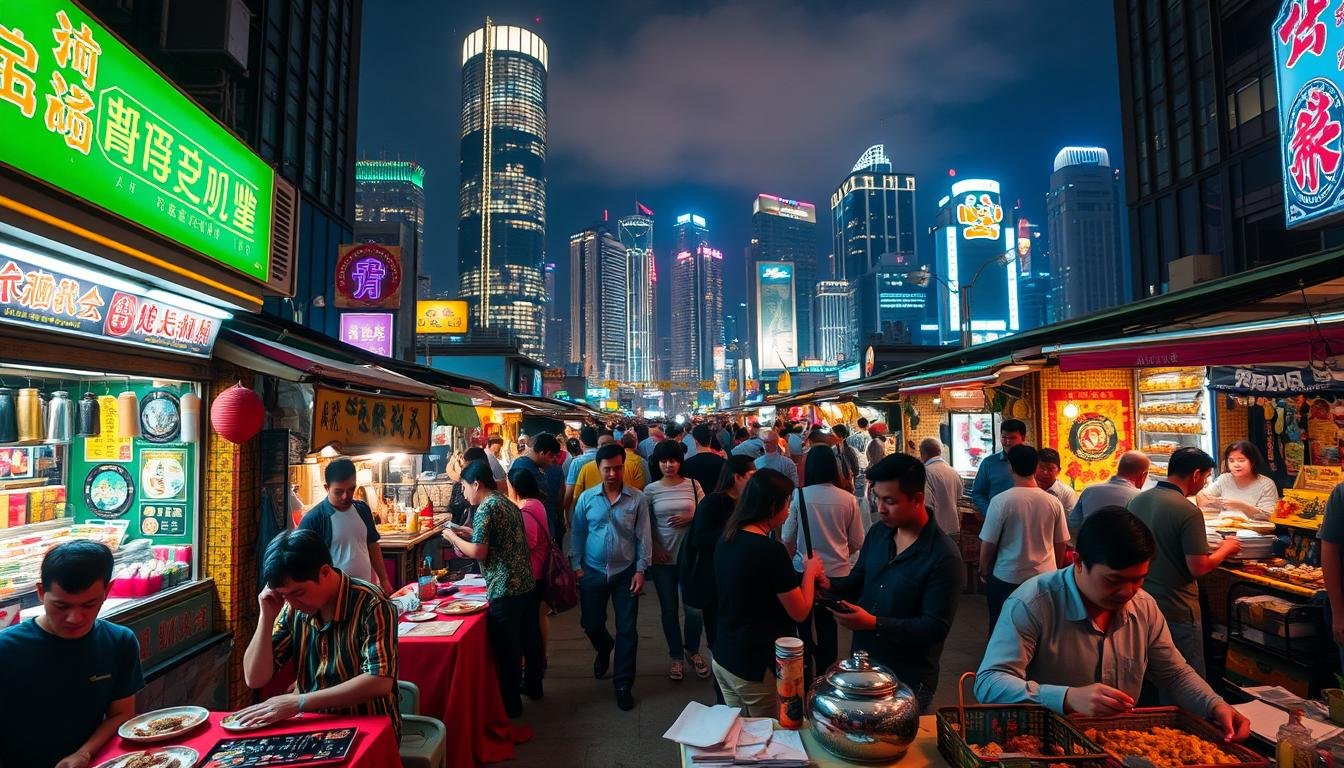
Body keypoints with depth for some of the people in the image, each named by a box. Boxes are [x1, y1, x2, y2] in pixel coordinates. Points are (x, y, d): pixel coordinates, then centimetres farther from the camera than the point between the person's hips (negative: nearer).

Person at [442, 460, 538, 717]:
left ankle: (511, 705, 16)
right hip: (527, 583, 9)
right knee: (528, 638, 22)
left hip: (505, 590, -9)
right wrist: (470, 533, 17)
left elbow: (478, 552, -19)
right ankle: (534, 685, 38)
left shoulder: (486, 508, -14)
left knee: (506, 648, 4)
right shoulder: (508, 503, 12)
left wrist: (453, 537, -4)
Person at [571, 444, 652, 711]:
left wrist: (640, 570, -8)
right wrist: (577, 566, 0)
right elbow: (578, 534, 4)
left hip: (625, 572, -2)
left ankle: (623, 685, 18)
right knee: (590, 623, 15)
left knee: (627, 630, 3)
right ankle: (604, 650, 49)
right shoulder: (586, 498, -3)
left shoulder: (637, 498, -7)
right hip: (593, 572, 2)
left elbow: (644, 536, -4)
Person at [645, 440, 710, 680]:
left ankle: (692, 650, 29)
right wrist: (654, 547, -7)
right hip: (662, 557, 1)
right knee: (669, 609, 11)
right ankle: (676, 656, 31)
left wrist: (690, 518, -13)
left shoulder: (693, 485, -1)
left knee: (694, 609, 1)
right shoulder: (651, 490, 0)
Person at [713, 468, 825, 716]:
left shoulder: (726, 542, 1)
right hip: (756, 667, -8)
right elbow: (800, 612, -14)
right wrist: (810, 571, 1)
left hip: (723, 657, 8)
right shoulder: (771, 551, -23)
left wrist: (801, 575, 13)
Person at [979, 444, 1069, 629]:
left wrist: (984, 572, 7)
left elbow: (988, 545, -10)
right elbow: (1061, 544, 5)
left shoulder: (1001, 501, -15)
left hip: (1007, 579, -3)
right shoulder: (1054, 502, -5)